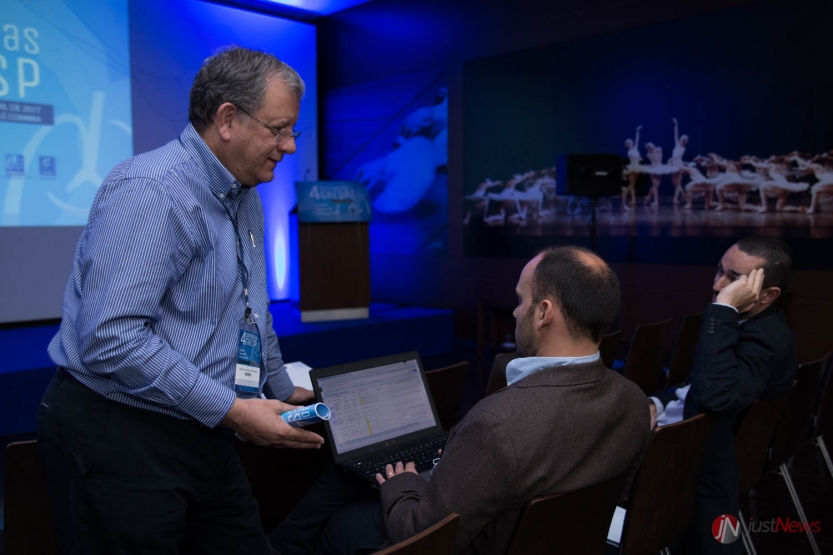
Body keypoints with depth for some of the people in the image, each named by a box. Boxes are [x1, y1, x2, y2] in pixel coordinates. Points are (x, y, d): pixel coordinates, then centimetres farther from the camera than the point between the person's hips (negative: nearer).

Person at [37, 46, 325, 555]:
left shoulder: (245, 198, 10)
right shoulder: (150, 191, -19)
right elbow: (110, 339, -27)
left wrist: (283, 392, 26)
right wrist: (229, 409, -23)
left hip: (202, 433, 8)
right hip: (120, 437, -8)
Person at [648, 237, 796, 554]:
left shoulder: (769, 339, -23)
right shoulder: (743, 321, 5)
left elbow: (716, 395, -41)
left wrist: (724, 308, -35)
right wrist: (658, 405, -1)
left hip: (709, 469, -8)